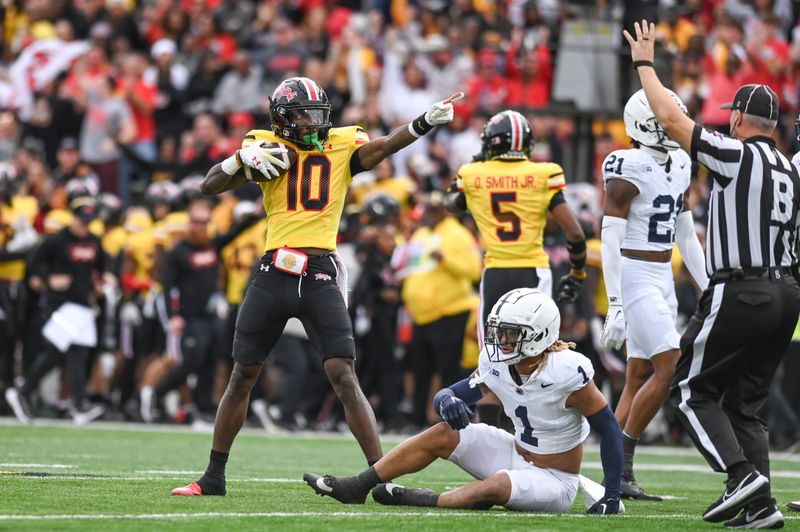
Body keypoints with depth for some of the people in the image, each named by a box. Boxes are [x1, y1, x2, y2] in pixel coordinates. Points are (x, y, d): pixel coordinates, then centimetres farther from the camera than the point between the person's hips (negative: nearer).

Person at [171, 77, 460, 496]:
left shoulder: (343, 145, 5)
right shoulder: (266, 147, 6)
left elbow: (385, 146, -13)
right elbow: (210, 186, 4)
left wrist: (425, 123, -30)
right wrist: (243, 158, -14)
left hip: (320, 276, -2)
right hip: (273, 273, 2)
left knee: (344, 376, -12)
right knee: (242, 376, 13)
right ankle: (213, 477, 24)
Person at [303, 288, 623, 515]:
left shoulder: (566, 371, -26)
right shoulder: (498, 366, -6)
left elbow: (609, 429, -20)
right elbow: (447, 395, 1)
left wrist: (611, 497, -21)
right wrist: (448, 402, -27)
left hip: (554, 481, -7)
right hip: (517, 455, 7)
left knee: (496, 486, -37)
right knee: (443, 434, -6)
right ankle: (357, 487, -8)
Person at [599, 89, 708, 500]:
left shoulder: (679, 166, 10)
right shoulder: (629, 170, -14)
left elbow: (686, 237, 18)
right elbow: (610, 241, -17)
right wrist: (615, 305, -21)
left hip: (663, 279, 8)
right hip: (636, 277, -8)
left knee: (639, 380, 7)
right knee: (670, 368, -15)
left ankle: (617, 474, 9)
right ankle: (621, 462, -7)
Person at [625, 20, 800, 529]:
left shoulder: (737, 155, -8)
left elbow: (671, 119, -7)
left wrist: (645, 64, 5)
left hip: (741, 292, -7)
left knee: (692, 387, 4)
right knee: (745, 401, 12)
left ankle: (742, 472, -13)